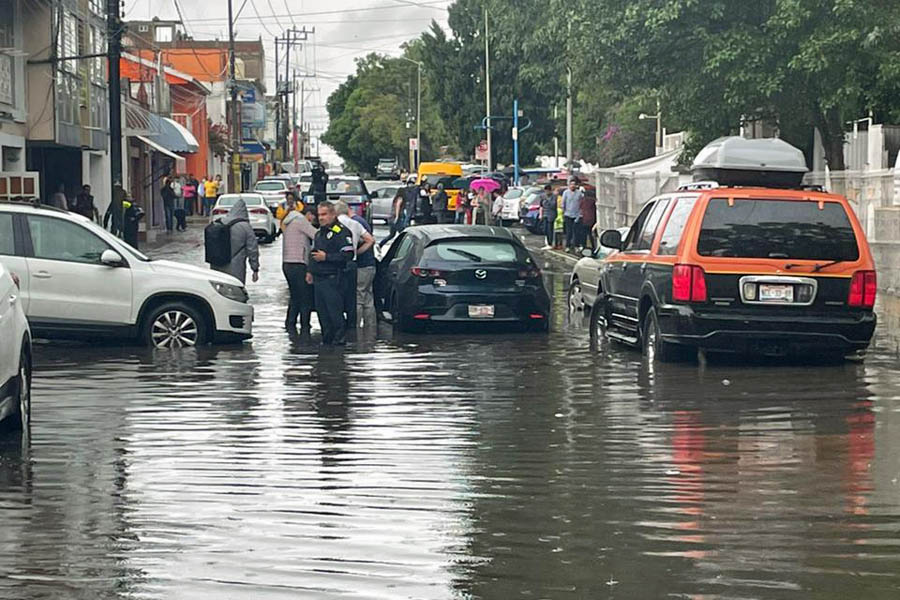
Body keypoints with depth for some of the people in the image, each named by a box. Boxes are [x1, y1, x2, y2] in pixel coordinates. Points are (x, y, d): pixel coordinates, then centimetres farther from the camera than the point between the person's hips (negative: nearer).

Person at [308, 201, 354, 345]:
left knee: (335, 311, -9)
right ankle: (327, 339, 16)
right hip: (318, 278, 9)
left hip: (332, 279, -9)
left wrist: (326, 257, -18)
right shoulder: (319, 233, 20)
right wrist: (310, 271, 21)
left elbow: (347, 255, -18)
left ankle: (340, 338, -4)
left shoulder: (341, 232, -10)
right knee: (321, 311, 10)